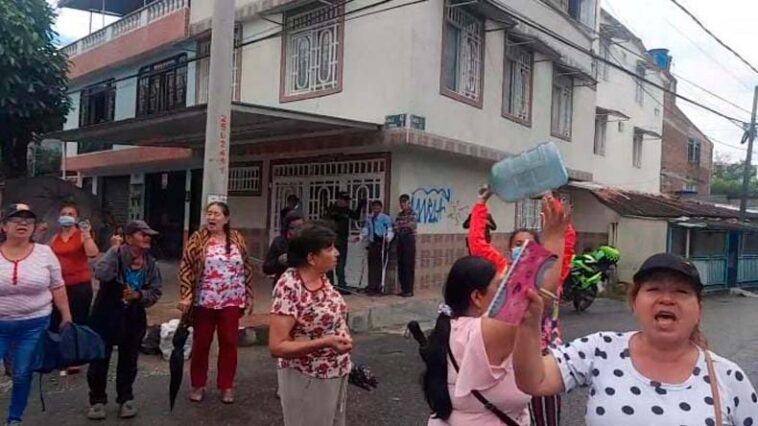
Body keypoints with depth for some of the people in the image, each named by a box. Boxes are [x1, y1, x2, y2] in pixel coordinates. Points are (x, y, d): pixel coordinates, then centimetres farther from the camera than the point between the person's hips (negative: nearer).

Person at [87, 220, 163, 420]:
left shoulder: (150, 263, -1)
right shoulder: (116, 255, -16)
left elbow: (156, 292, 1)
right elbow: (101, 274, -35)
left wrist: (138, 295, -17)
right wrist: (113, 249, -26)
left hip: (134, 318, 4)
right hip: (106, 315, -4)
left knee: (128, 360, 15)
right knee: (100, 358, 6)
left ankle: (126, 398, 31)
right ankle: (97, 400, 25)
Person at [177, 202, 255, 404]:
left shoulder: (238, 239, 3)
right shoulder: (198, 239, -3)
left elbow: (247, 268, 8)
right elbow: (186, 267, -5)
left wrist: (249, 296, 6)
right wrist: (185, 296, -12)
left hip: (231, 302, 1)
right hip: (204, 302, -1)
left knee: (229, 343, 7)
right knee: (201, 343, 10)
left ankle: (227, 386, 20)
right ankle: (198, 385, 24)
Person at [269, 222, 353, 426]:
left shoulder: (321, 277, -1)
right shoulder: (290, 288, -25)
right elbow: (277, 346, -25)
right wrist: (325, 343, -31)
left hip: (336, 375, 8)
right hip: (308, 379, -8)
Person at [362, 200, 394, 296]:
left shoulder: (386, 218, -3)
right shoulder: (369, 219, 15)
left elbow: (390, 230, -9)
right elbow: (366, 230, 17)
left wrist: (388, 238, -27)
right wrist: (360, 237, 2)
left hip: (382, 243, -6)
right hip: (372, 243, 6)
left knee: (380, 266, -5)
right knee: (371, 265, 8)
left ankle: (380, 288, 1)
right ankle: (371, 287, 17)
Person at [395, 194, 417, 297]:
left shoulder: (412, 213, -3)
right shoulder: (399, 215, 16)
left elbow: (414, 225, -17)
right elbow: (396, 227, 16)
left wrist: (404, 225, -30)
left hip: (409, 240, -6)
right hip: (400, 240, 6)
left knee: (409, 265, -6)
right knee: (401, 265, 6)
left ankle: (409, 290, -3)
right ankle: (403, 289, 14)